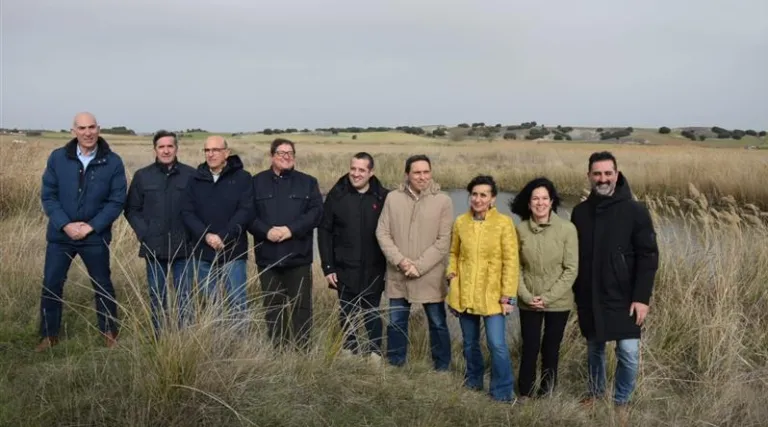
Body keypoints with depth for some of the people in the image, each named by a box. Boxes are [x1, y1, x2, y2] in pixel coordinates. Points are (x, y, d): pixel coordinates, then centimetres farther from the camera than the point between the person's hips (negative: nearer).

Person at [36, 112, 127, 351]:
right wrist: (65, 225, -14)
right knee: (51, 285, 8)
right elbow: (48, 195, -2)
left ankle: (109, 333, 27)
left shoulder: (113, 162, -7)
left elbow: (117, 200, -6)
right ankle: (49, 335, 24)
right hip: (60, 235, 1)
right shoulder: (58, 158, -3)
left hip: (96, 237, -1)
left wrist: (91, 226, -14)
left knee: (102, 286, 10)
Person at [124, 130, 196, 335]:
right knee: (157, 296, 10)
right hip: (154, 247, 1)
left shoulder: (191, 174, 0)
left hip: (184, 246, -1)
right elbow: (132, 210, 7)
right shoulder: (142, 176, 4)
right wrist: (143, 234, -5)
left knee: (184, 297, 6)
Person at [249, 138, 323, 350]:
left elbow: (316, 212, -3)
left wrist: (291, 229, -15)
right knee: (272, 307, 8)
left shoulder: (308, 182, 8)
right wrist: (266, 231, -16)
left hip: (298, 256, -1)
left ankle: (302, 351, 9)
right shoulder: (257, 182, 8)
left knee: (301, 305, 1)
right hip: (267, 257, 1)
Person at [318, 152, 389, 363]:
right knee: (347, 313, 12)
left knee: (372, 313, 11)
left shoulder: (383, 197, -3)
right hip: (345, 269, 1)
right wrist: (328, 267, -5)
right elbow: (324, 232, -1)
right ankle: (349, 350, 27)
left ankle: (375, 352, 25)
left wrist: (390, 265, -2)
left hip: (374, 270, 0)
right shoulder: (336, 195, -3)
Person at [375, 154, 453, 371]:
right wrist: (400, 260, -13)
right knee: (396, 323, 13)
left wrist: (419, 266, -15)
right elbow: (382, 233, 0)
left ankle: (442, 370, 24)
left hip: (430, 277, -2)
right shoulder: (393, 198, 0)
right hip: (398, 276, 2)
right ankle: (395, 367, 30)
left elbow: (444, 241, -9)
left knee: (438, 324, 10)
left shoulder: (443, 201, -7)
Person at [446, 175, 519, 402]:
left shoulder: (504, 223, -9)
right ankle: (473, 381, 38)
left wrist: (508, 295, -12)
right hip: (465, 294, 4)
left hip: (492, 295, -4)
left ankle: (503, 391, 10)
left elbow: (511, 262, -9)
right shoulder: (460, 222, 1)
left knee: (497, 345, -8)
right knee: (470, 344, 17)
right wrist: (451, 277, 3)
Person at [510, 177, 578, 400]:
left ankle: (547, 392, 32)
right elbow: (515, 267, 0)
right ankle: (526, 393, 24)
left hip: (558, 302, -1)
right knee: (530, 348, 4)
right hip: (528, 302, 1)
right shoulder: (520, 229, -5)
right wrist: (526, 295, -11)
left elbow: (571, 269, -10)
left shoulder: (567, 229, -11)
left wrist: (548, 297, -14)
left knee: (551, 348, 12)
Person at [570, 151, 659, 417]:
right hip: (589, 298, 3)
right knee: (594, 349, 16)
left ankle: (621, 400, 19)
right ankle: (595, 392, 37)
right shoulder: (581, 212, 3)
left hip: (623, 299, -3)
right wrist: (576, 294, 8)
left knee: (629, 353, -4)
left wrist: (642, 297, -14)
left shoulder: (635, 211, -9)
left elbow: (648, 257, -10)